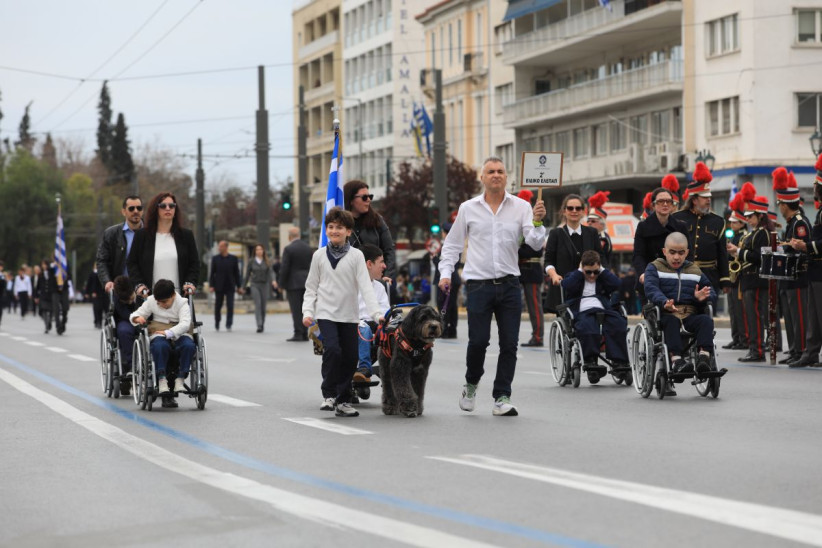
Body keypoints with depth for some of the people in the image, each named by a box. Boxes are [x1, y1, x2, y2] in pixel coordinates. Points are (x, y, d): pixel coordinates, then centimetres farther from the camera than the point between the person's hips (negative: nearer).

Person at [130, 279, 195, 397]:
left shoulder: (182, 303, -1)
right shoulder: (151, 301, 8)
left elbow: (185, 324, -15)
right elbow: (136, 314, 12)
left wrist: (168, 333, -28)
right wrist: (137, 318, -14)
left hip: (179, 333, 0)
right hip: (159, 333, 0)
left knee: (189, 345, -35)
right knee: (159, 346, -38)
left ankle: (180, 379, -27)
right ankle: (161, 379, -33)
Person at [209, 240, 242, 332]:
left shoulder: (233, 258, 5)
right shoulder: (215, 258, 4)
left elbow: (237, 273, 7)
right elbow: (212, 273, 3)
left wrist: (239, 286, 3)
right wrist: (211, 285, -5)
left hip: (230, 287, 0)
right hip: (219, 286, 0)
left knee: (230, 306, -7)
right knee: (218, 306, 6)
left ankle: (228, 325, -6)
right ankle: (217, 324, 23)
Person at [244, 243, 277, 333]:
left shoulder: (267, 262, 6)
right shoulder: (251, 261, 4)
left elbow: (270, 272, -6)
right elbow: (247, 274, 9)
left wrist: (273, 280, -26)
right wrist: (244, 286, 10)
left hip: (264, 285, 2)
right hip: (254, 285, -1)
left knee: (263, 306, 4)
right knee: (258, 304, -14)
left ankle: (262, 324, 20)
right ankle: (259, 325, -21)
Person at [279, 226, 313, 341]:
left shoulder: (288, 249, -11)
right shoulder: (308, 248, 7)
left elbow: (284, 268, -12)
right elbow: (312, 266, 9)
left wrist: (281, 284, -3)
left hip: (293, 283, -6)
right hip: (306, 282, 6)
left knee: (296, 310, -4)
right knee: (304, 309, 9)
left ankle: (298, 333, -6)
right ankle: (305, 334, 9)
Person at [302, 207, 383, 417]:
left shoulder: (356, 255, 0)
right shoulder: (319, 255, 4)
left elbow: (365, 286, -6)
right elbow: (311, 287, 9)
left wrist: (376, 313, -16)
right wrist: (307, 312, -4)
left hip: (349, 315, 1)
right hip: (326, 313, -1)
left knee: (350, 358, 2)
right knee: (332, 350, -20)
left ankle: (343, 400, 15)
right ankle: (328, 394, -6)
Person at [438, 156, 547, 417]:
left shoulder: (521, 207, 5)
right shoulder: (468, 209, 6)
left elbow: (535, 244, -3)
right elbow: (452, 244, 13)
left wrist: (537, 222, -21)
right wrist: (445, 273, 2)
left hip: (509, 285, 1)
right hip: (479, 285, -1)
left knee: (509, 344, -1)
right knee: (478, 341, -6)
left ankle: (502, 398, 7)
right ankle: (471, 384, 21)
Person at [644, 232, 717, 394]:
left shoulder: (695, 271, 25)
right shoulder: (654, 268, 14)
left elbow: (712, 294, 20)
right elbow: (651, 289, -7)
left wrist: (703, 297, -7)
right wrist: (664, 302, -29)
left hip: (691, 314, 3)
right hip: (665, 313, -3)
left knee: (706, 320, -30)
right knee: (671, 321, -38)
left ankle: (704, 355, -47)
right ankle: (676, 358, -52)